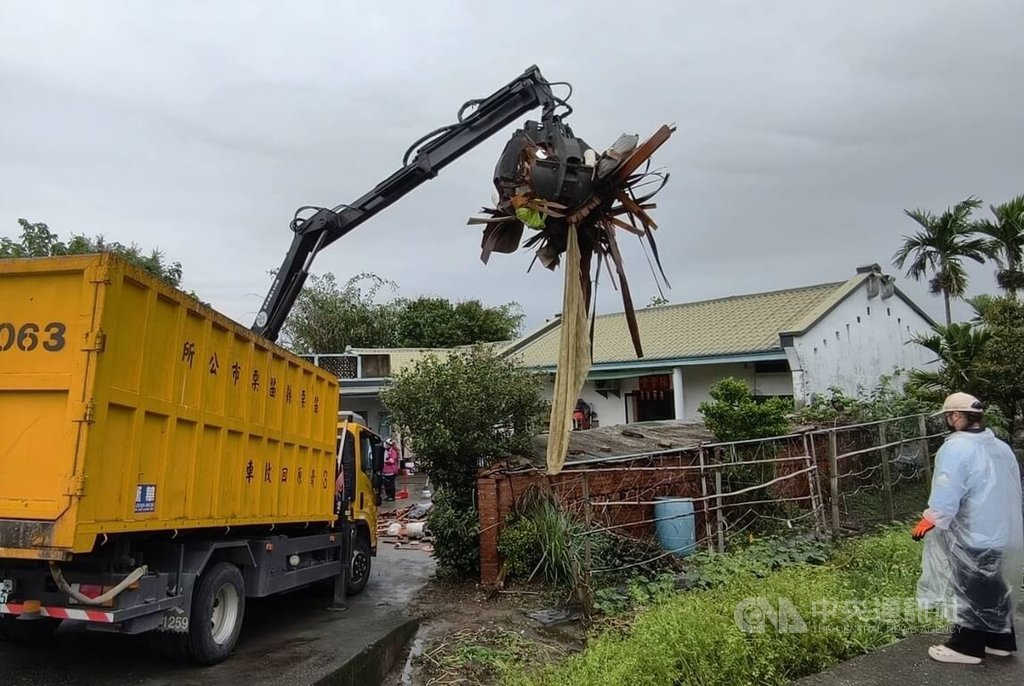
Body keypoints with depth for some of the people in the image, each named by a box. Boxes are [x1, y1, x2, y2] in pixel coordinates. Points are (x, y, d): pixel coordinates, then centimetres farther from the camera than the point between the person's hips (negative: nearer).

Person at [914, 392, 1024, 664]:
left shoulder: (956, 448, -21)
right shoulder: (1001, 447, 7)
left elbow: (945, 497, -22)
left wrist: (927, 523, -9)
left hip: (974, 537, -8)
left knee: (970, 592, 4)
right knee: (996, 589, 20)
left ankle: (966, 647, 15)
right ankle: (999, 641, 32)